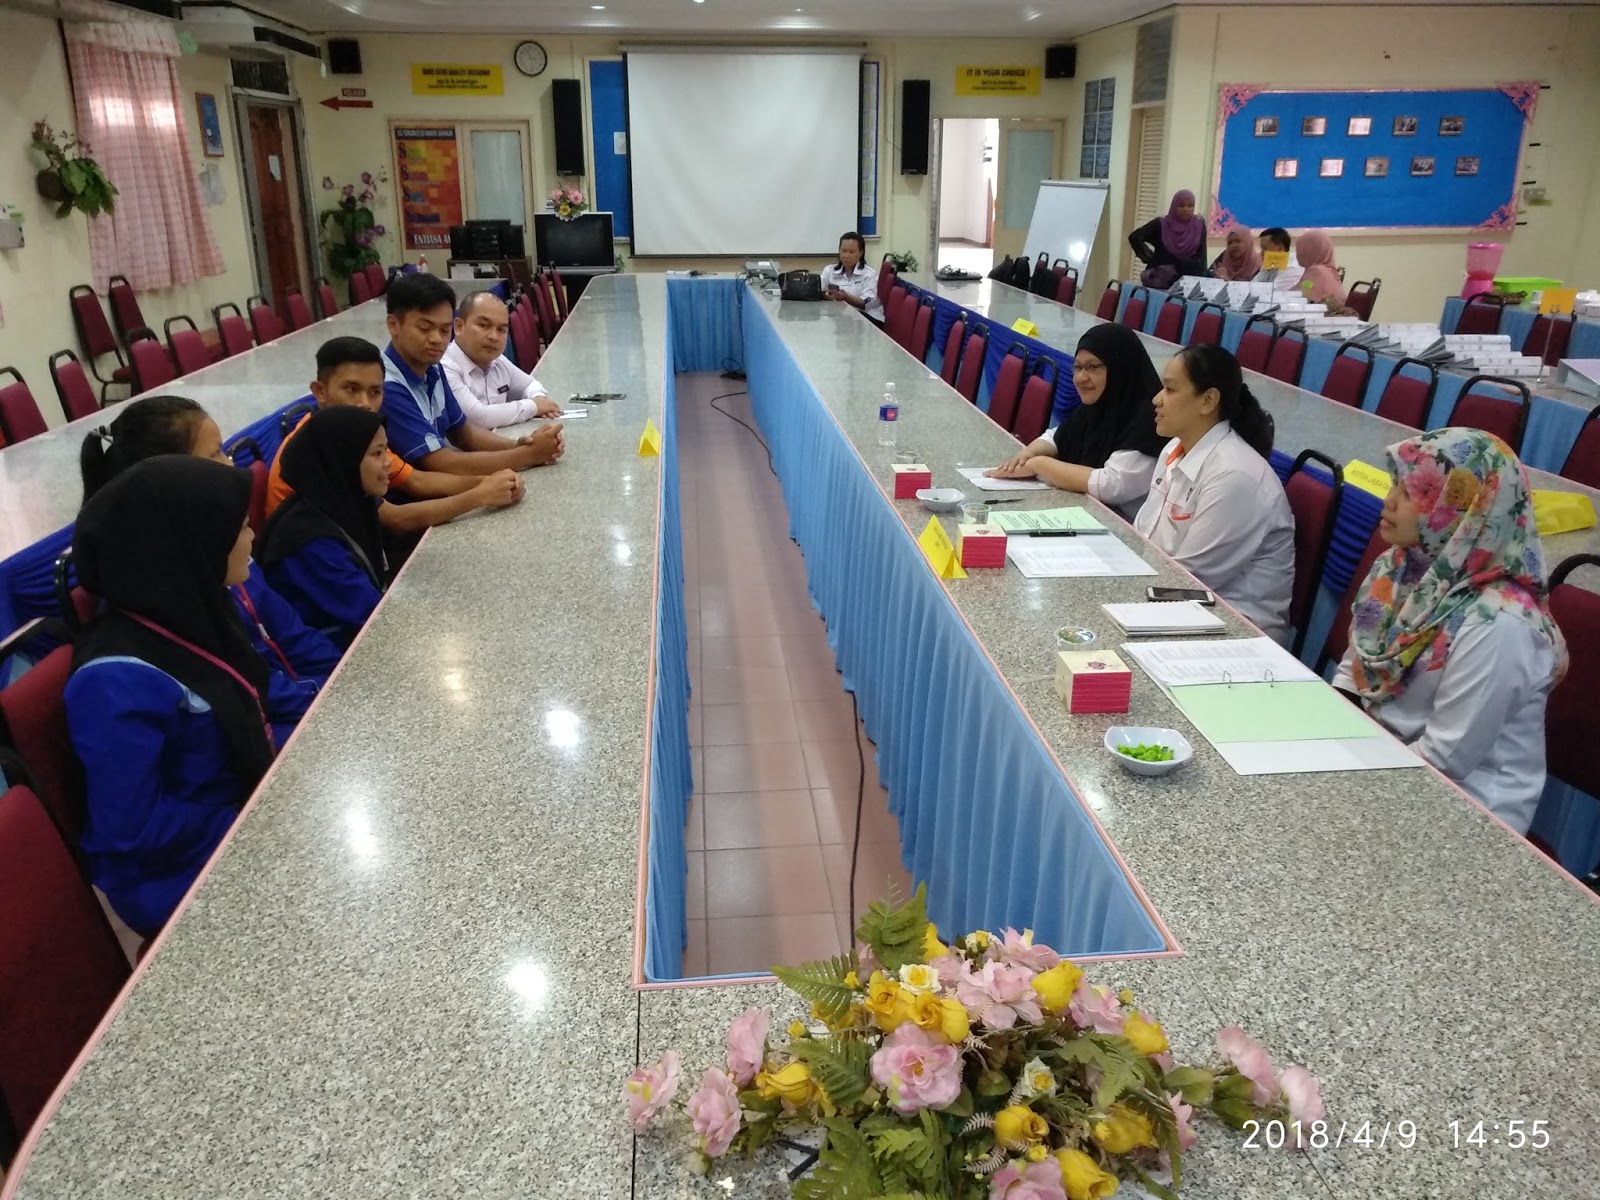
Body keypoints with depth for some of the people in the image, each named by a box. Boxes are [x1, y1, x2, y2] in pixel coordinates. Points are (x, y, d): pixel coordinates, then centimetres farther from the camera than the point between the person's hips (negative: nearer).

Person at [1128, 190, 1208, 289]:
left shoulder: (1199, 227, 4)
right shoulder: (1161, 224, 1)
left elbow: (1200, 259, 3)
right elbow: (1134, 237, -3)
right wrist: (1150, 257, -3)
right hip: (1159, 279, 0)